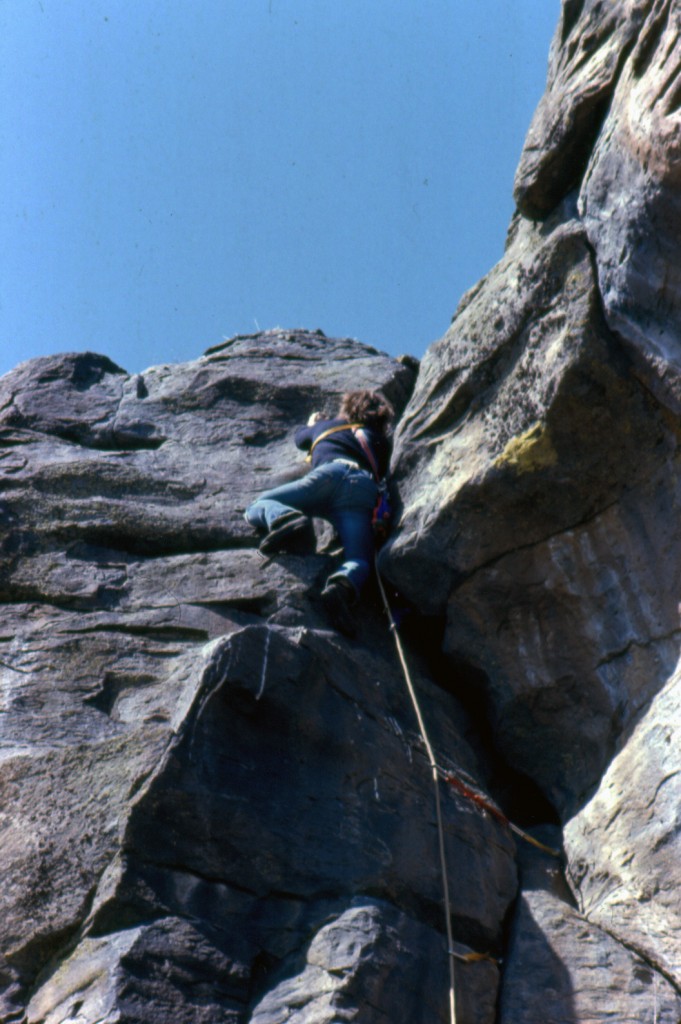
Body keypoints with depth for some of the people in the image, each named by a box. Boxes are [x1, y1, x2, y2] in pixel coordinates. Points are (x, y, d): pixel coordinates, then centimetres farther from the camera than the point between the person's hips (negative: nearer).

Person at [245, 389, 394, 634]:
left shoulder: (328, 426, 39)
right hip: (365, 488, 1)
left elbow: (300, 437, 57)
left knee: (258, 507, 5)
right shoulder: (381, 442, 38)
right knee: (359, 560, -12)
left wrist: (312, 423, 80)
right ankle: (343, 586, -50)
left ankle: (286, 518, -32)